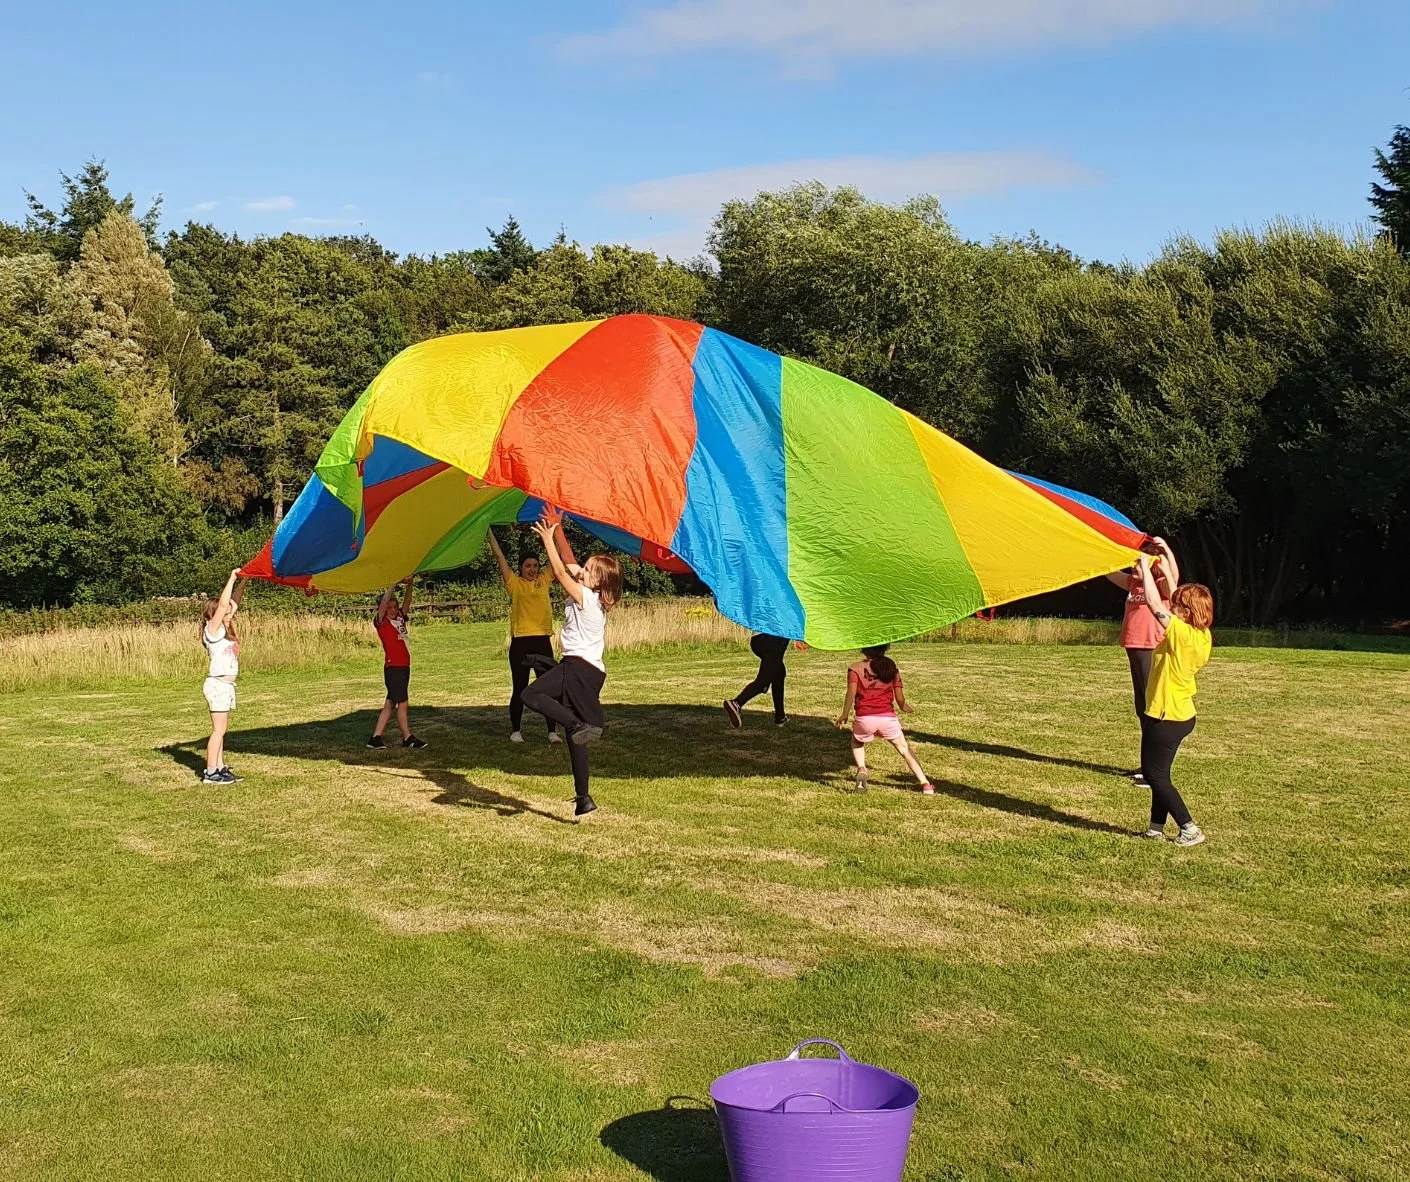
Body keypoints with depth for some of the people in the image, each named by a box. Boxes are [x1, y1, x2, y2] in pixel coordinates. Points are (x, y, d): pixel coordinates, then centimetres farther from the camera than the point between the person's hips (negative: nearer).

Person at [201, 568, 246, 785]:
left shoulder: (224, 630, 12)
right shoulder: (212, 629, -9)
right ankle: (210, 773, -4)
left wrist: (242, 581, 5)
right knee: (219, 729, -7)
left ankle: (220, 769, 14)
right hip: (218, 684, -9)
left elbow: (233, 604, 14)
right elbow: (223, 604, -19)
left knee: (220, 729, 10)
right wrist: (232, 578, -15)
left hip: (226, 685, 9)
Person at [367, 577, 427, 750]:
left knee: (390, 704, 9)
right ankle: (408, 738, 3)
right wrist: (394, 584, -16)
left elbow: (407, 601, 7)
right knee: (402, 704, -4)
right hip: (393, 667, -7)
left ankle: (375, 738, 13)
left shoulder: (400, 618, 13)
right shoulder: (381, 622, -4)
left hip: (404, 667, 7)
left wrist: (409, 584, -9)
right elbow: (384, 602, -16)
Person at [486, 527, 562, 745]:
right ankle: (515, 730, 16)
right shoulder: (514, 584, 3)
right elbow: (500, 557, -1)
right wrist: (489, 533, -4)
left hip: (543, 641, 2)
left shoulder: (544, 581, 10)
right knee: (519, 689, 5)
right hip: (520, 642, -2)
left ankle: (552, 731, 7)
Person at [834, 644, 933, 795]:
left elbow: (851, 693, -8)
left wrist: (844, 715, 0)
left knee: (857, 743, 30)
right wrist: (905, 707, 29)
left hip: (864, 718, -1)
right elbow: (900, 699, 8)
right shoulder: (892, 669, 11)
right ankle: (925, 784, 11)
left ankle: (861, 770, 4)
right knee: (905, 750, 18)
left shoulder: (856, 669, 5)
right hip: (888, 717, 1)